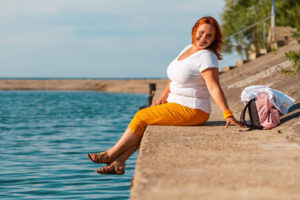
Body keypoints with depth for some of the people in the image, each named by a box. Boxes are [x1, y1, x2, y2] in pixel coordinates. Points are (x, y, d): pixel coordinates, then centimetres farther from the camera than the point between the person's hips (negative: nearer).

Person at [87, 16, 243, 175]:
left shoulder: (206, 57, -17)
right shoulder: (188, 49, 13)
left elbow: (214, 88, -24)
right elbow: (174, 79, 22)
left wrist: (228, 115, -32)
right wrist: (163, 98, 12)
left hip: (191, 111, -9)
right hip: (175, 105, 9)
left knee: (141, 117, -9)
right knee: (141, 120, -2)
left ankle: (111, 154, 3)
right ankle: (118, 163, -4)